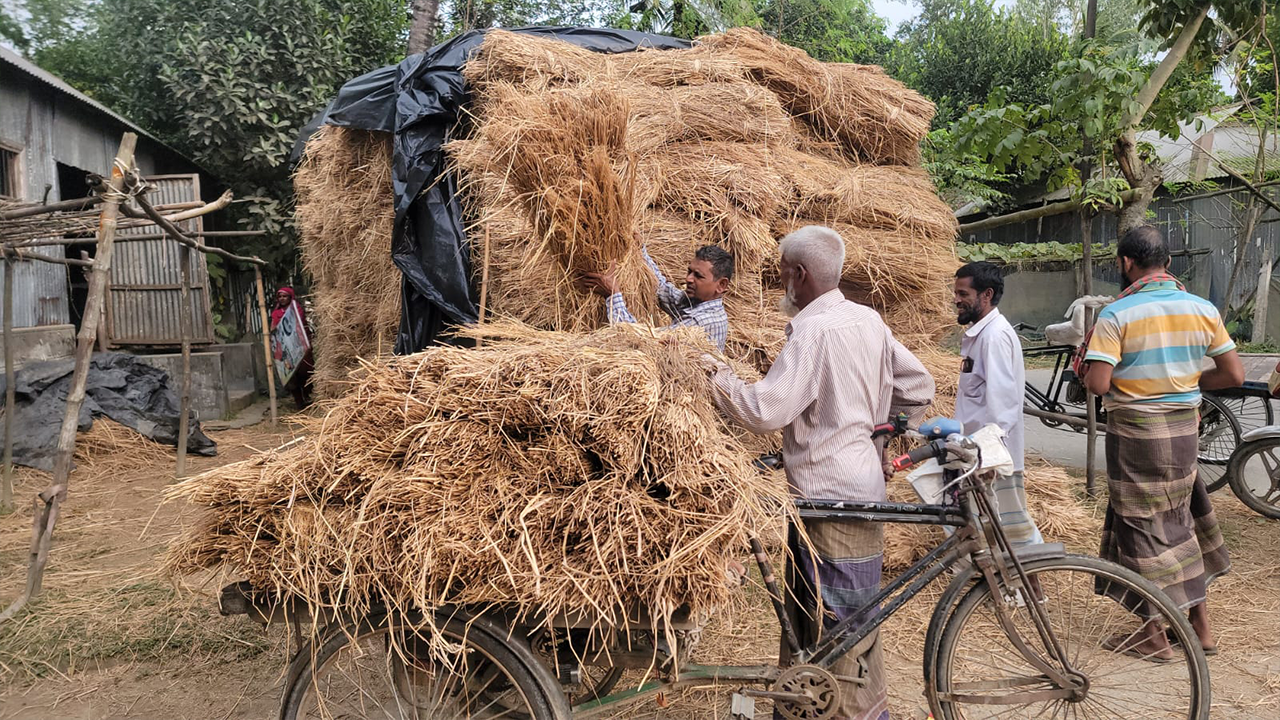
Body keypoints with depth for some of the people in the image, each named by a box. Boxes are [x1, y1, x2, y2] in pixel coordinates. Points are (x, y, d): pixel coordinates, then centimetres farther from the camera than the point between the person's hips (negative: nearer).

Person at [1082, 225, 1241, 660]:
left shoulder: (1116, 314, -15)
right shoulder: (1202, 309, 1)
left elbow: (1098, 385, -20)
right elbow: (1234, 376, 3)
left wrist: (1087, 360, 0)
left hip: (1136, 431, -5)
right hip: (1185, 428, 6)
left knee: (1142, 526, 6)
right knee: (1181, 518, 21)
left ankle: (1154, 636, 17)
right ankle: (1200, 623, 32)